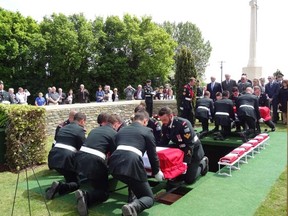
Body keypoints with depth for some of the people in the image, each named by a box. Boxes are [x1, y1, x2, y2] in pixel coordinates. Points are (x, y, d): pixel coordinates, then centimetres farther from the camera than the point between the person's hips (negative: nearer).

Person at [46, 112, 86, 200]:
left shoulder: (63, 128, 23)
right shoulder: (80, 130, 0)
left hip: (53, 158, 8)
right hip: (66, 159, -8)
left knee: (70, 176, 33)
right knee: (76, 183, 7)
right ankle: (59, 187, -17)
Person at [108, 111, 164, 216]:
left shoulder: (121, 130, 30)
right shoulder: (147, 131, 15)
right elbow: (152, 154, 15)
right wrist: (157, 172, 32)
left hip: (115, 165, 6)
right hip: (132, 166, -6)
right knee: (149, 198, 9)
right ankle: (133, 206, -24)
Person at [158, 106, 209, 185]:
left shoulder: (183, 124, -32)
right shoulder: (165, 125, -10)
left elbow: (189, 145, -29)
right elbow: (164, 142, 0)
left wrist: (186, 163, -27)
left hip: (194, 149, -6)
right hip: (180, 148, 6)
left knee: (189, 179, -2)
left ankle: (203, 163, 20)